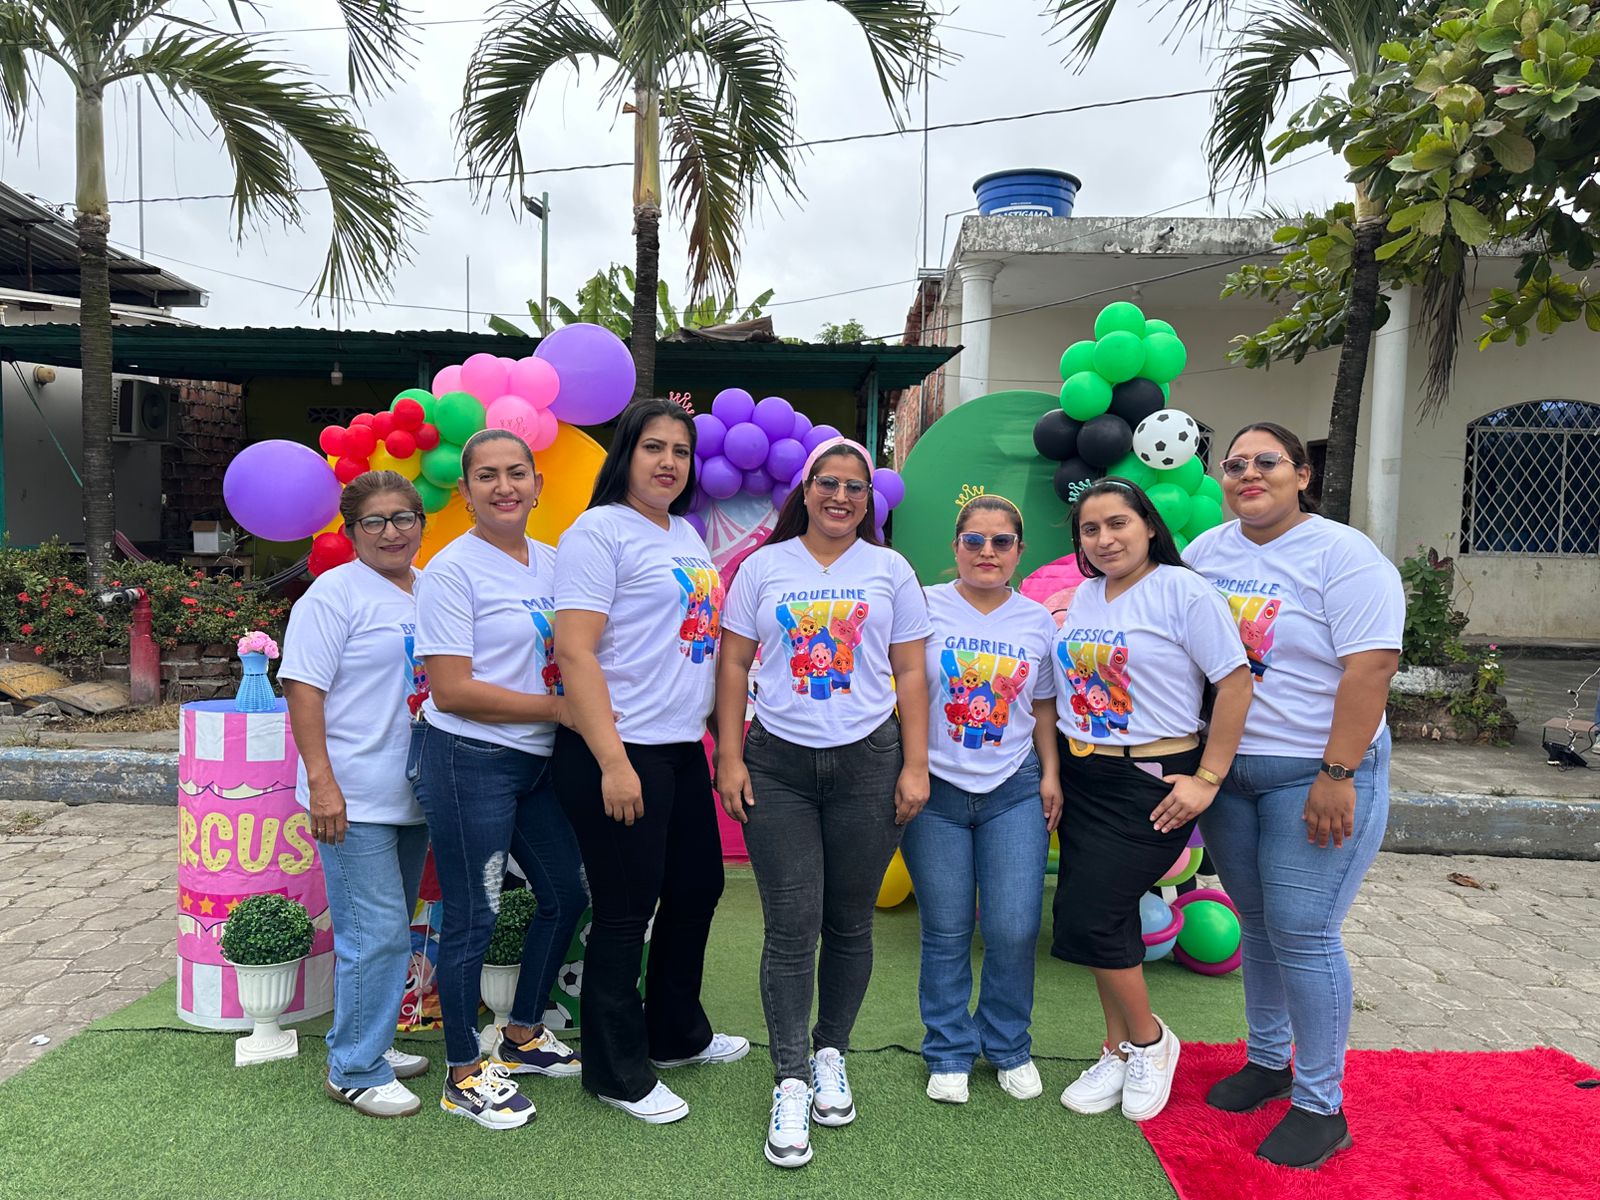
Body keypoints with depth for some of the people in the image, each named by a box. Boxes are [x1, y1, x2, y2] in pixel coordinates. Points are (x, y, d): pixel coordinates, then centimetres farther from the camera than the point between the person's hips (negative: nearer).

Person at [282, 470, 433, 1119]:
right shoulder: (335, 593, -8)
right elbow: (304, 686, -14)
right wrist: (320, 779, -20)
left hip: (415, 793, 7)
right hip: (354, 798, -7)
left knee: (390, 930, 17)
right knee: (376, 933, -6)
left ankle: (370, 1042, 32)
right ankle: (355, 1072, 9)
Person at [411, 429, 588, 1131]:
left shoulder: (552, 563, 8)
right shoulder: (451, 571, -11)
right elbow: (452, 689, -17)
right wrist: (561, 708, -18)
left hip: (536, 760, 8)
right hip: (468, 761, -7)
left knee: (566, 894, 16)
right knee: (471, 918, 3)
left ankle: (522, 1036, 37)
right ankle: (464, 1076, 23)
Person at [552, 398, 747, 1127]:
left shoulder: (688, 535, 14)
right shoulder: (598, 531, -10)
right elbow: (574, 652, -17)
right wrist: (612, 761, -23)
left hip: (683, 748, 9)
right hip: (618, 752, -9)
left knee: (697, 888, 19)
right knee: (625, 912, 3)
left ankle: (676, 1033, 40)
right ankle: (618, 1073, 23)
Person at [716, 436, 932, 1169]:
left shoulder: (890, 571, 6)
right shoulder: (763, 568, 5)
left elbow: (911, 673, 6)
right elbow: (732, 665, 4)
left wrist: (915, 766, 0)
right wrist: (729, 759, -2)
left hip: (868, 763, 1)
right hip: (778, 765, -1)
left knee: (849, 922, 10)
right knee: (791, 929, -1)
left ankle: (831, 1054, 30)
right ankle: (791, 1083, 11)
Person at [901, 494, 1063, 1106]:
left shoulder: (1038, 620, 6)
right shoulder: (926, 607, -4)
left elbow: (1043, 707, 14)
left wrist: (1051, 775, 5)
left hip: (1014, 792, 2)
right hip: (937, 789, -2)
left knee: (1014, 929, 1)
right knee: (946, 932, 6)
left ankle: (1008, 1046, 26)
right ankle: (949, 1052, 26)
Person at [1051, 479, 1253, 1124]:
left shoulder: (1182, 590, -11)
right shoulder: (1085, 595, 9)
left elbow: (1235, 681, -14)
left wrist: (1206, 780, -15)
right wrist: (1055, 771, 11)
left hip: (1152, 781, -6)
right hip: (1081, 775, 6)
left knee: (1089, 915, -9)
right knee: (1104, 916, 10)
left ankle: (1148, 1040, 17)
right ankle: (1119, 1053, 27)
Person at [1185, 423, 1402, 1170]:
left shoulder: (1341, 555, -12)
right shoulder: (1205, 552, 6)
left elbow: (1371, 666, -18)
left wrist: (1337, 777, -22)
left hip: (1314, 774, -5)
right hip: (1227, 769, 6)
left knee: (1302, 936, -2)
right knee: (1257, 922, 16)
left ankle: (1320, 1108, 15)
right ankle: (1267, 1061, 34)